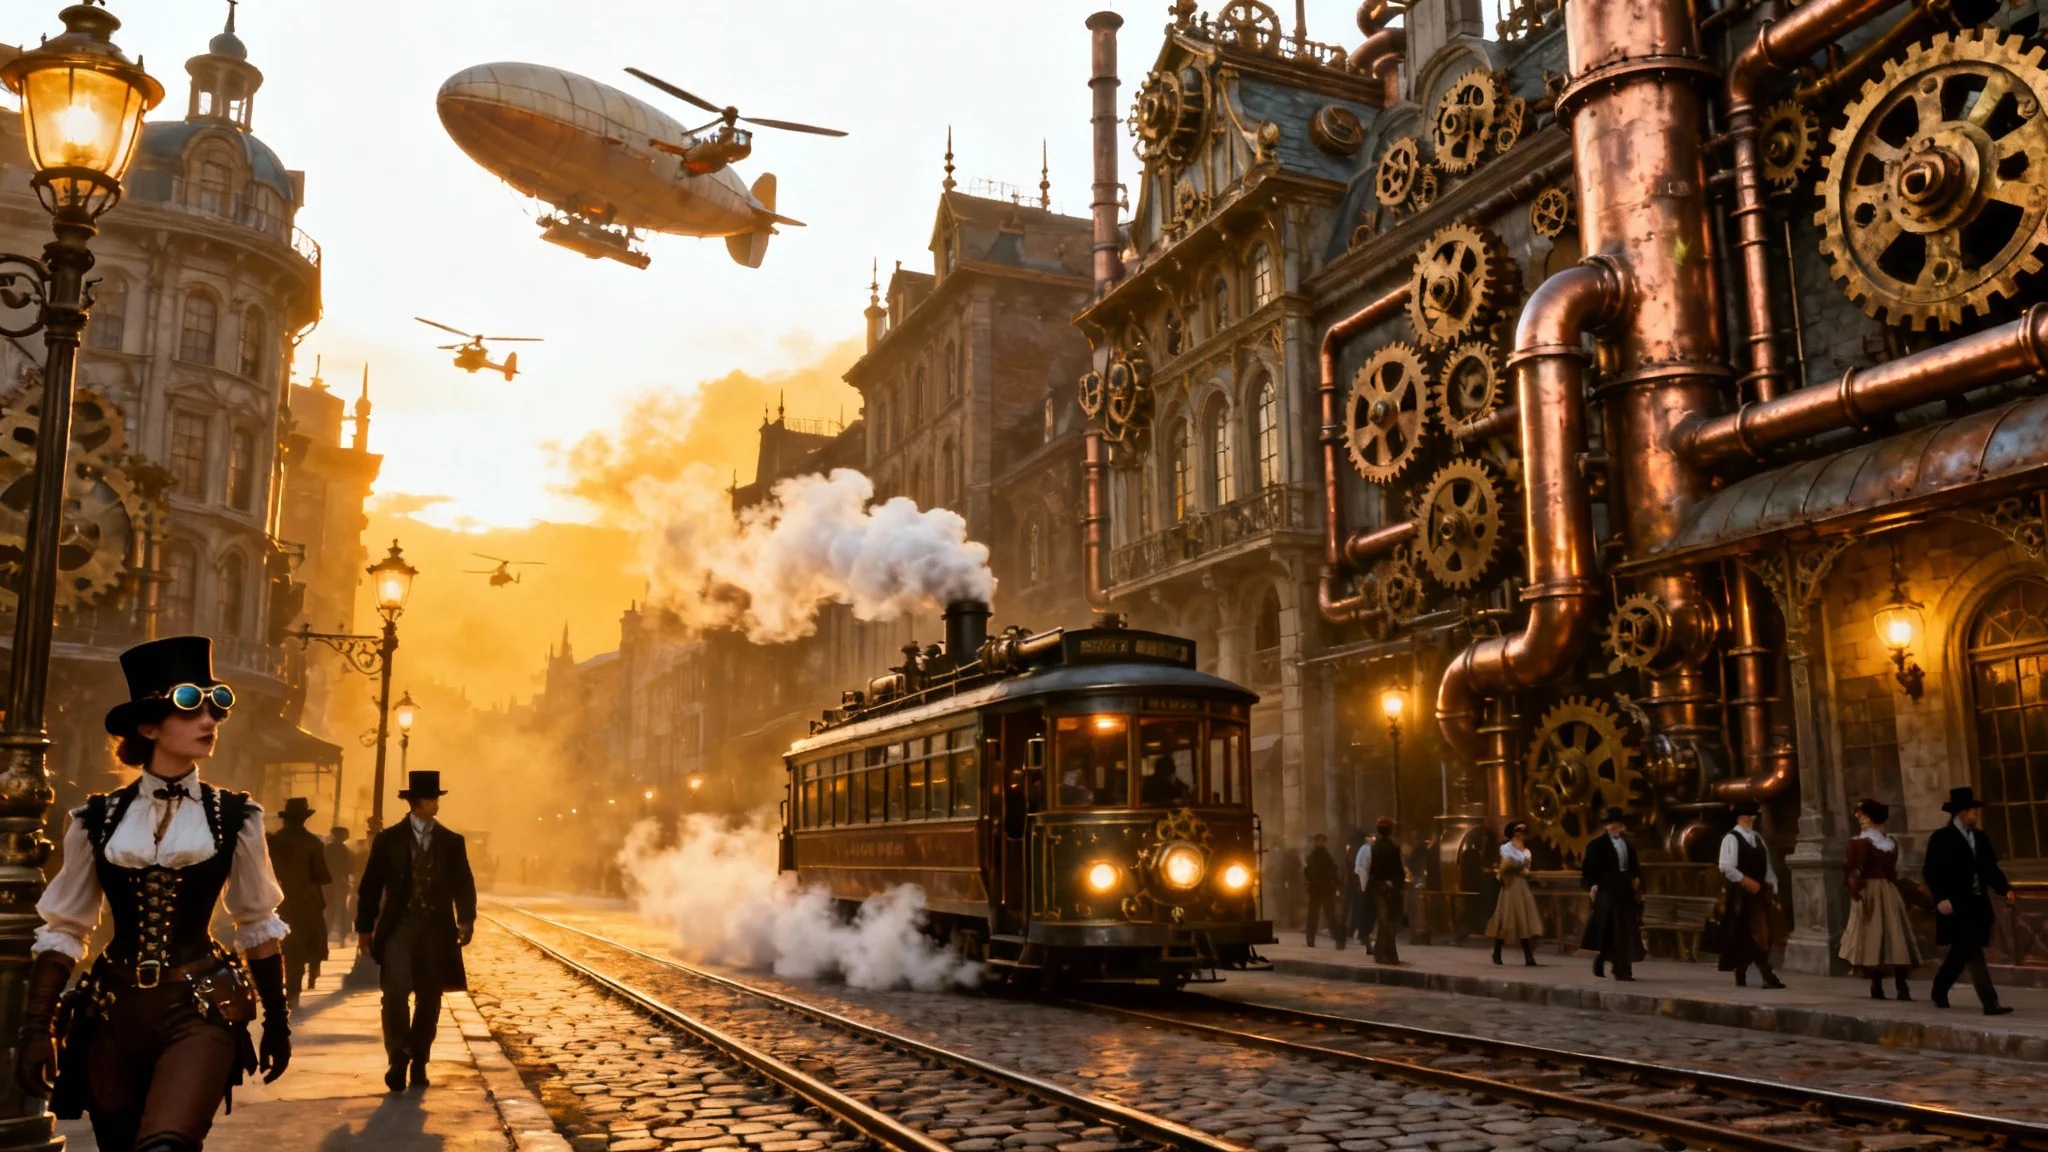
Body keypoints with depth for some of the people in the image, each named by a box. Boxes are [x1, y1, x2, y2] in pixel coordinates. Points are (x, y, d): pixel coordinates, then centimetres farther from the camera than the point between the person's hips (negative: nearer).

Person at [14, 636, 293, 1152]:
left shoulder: (235, 818, 0)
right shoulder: (97, 819, 2)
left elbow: (258, 927, 8)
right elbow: (62, 931, 6)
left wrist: (276, 1022, 11)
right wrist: (36, 1028, -2)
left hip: (202, 1008, -2)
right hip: (111, 1009, 2)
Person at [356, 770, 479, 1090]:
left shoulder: (452, 842, 7)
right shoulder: (388, 839, 3)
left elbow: (463, 886, 6)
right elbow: (371, 885, 4)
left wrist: (466, 922, -9)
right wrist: (365, 927, -1)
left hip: (437, 929, 2)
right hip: (399, 926, -2)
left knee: (429, 1001, 6)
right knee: (395, 992, -18)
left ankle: (418, 1064, 19)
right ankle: (397, 1060, -7)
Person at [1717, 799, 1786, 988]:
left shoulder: (1757, 838, 14)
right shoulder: (1731, 838, -10)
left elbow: (1767, 865, 15)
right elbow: (1726, 867, -20)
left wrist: (1772, 886, 5)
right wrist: (1746, 882, -21)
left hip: (1759, 892, 7)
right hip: (1739, 893, -7)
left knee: (1761, 935, 6)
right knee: (1741, 936, -2)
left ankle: (1767, 976, 9)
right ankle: (1740, 976, 4)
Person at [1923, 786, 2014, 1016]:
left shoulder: (1980, 837, 13)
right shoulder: (1941, 838, -7)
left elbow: (1991, 868, 14)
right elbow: (1930, 871, -10)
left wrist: (2005, 889, -3)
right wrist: (1941, 899, -20)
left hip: (1977, 905, 7)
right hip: (1956, 905, -7)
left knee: (1962, 952, 15)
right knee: (1973, 952, -11)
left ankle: (1939, 991, 32)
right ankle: (1990, 1003, -14)